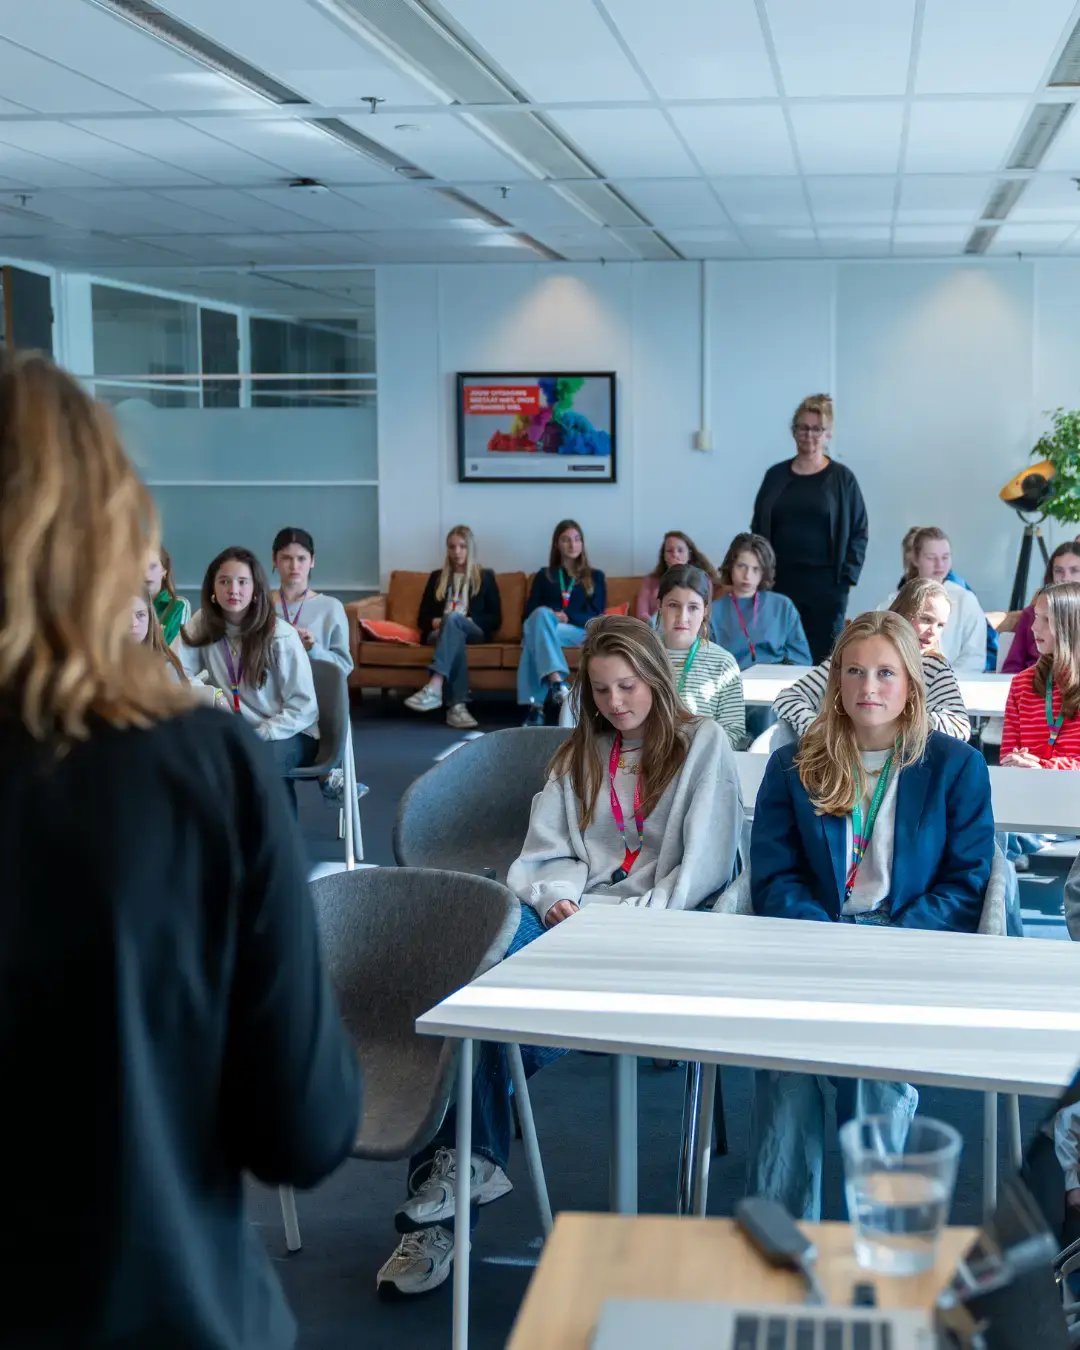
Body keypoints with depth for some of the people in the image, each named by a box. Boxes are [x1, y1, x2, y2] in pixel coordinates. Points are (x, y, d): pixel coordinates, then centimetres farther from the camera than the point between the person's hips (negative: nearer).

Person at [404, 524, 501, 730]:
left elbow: (495, 618, 8)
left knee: (453, 618, -39)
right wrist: (435, 621, -7)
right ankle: (457, 706, -58)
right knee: (455, 637, -39)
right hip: (440, 632, 1)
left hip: (474, 631, -1)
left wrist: (469, 620, -10)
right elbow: (423, 616, 18)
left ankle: (434, 688, -59)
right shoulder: (437, 577, 24)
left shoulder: (485, 576, 18)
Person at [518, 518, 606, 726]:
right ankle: (556, 682, -54)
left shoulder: (595, 577, 19)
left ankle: (536, 705, -49)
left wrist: (567, 616, -15)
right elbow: (529, 612, 12)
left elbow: (596, 617, 5)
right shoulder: (544, 575, 23)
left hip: (581, 632, -1)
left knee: (535, 636, -36)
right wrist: (548, 616, -13)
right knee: (542, 613, -38)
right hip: (545, 628, 1)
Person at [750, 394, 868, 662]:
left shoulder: (842, 478, 2)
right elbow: (758, 528, 13)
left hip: (826, 584, -2)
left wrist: (847, 575, -7)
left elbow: (859, 532, 2)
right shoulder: (776, 475, 9)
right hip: (780, 581, 2)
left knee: (822, 658, -1)